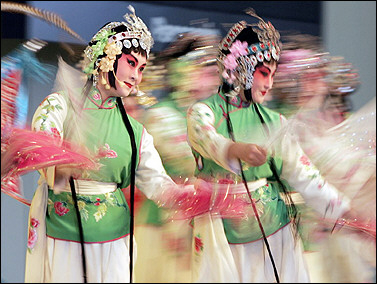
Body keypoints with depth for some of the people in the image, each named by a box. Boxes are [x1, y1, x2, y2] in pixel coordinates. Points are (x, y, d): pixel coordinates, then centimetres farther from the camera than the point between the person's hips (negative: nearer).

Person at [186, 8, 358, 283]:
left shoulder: (273, 121, 8)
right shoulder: (204, 112, -3)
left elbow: (301, 171, 1)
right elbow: (208, 141, -26)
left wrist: (345, 209, -12)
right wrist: (238, 150, -49)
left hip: (274, 229, 3)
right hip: (223, 233, -3)